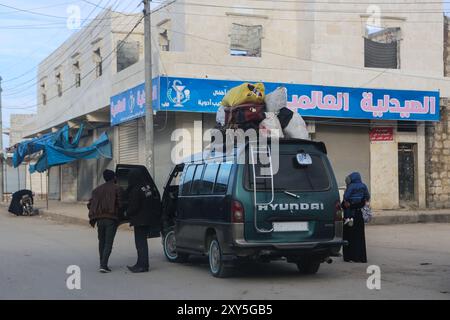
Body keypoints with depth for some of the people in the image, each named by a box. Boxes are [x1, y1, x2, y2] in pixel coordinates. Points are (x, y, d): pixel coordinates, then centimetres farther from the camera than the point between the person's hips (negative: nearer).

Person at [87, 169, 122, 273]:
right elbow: (120, 204, -8)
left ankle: (102, 264, 21)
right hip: (111, 219, -5)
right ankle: (103, 265, -14)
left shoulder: (97, 189, 14)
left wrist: (94, 216, 16)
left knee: (101, 241, 18)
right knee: (108, 243, -4)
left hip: (99, 219, 5)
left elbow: (90, 204, 9)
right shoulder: (116, 188, -1)